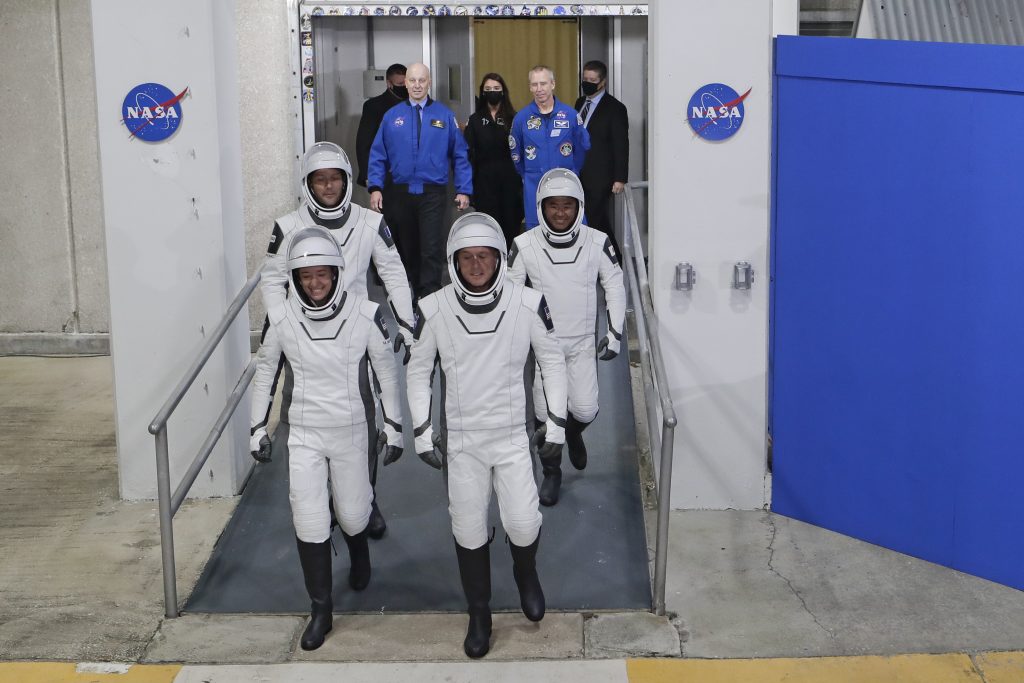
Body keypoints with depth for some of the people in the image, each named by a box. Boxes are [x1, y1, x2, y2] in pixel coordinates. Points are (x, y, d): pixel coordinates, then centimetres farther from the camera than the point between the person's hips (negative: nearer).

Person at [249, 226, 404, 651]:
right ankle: (320, 609, 13)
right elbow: (265, 373, 3)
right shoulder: (280, 318, -12)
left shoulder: (365, 315, -15)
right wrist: (258, 428, 6)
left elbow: (387, 372, -2)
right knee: (309, 524, -4)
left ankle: (359, 551, 48)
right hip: (304, 435, 0)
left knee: (352, 516, 10)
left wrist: (392, 426, 2)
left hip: (352, 432, 0)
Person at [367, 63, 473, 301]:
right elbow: (378, 155, 5)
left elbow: (460, 155, 3)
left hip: (432, 194, -2)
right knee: (407, 249, 11)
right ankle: (411, 297, 23)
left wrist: (464, 190, -3)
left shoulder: (444, 116, 3)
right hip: (401, 193, 2)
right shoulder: (392, 116, 6)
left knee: (432, 249, -10)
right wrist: (375, 188, -6)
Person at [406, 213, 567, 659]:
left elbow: (552, 361, 2)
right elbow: (418, 371, 2)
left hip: (513, 435, 0)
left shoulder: (528, 304, -11)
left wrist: (556, 422, 1)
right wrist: (422, 433, 0)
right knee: (468, 530, 7)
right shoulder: (434, 309, -10)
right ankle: (479, 614, 28)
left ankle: (526, 574, 32)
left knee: (523, 524, -4)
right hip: (460, 438, 1)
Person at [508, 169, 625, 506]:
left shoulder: (597, 243, -10)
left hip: (583, 342, 0)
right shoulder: (525, 245, -12)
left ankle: (574, 432, 32)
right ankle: (551, 473, 29)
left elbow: (614, 285, 2)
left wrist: (615, 332, 1)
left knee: (585, 409, -6)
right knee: (546, 414, 5)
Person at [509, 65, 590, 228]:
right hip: (534, 189, 0)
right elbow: (515, 153, 12)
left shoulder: (570, 114, -1)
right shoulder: (521, 118, 1)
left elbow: (582, 147, 10)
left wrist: (571, 173, 12)